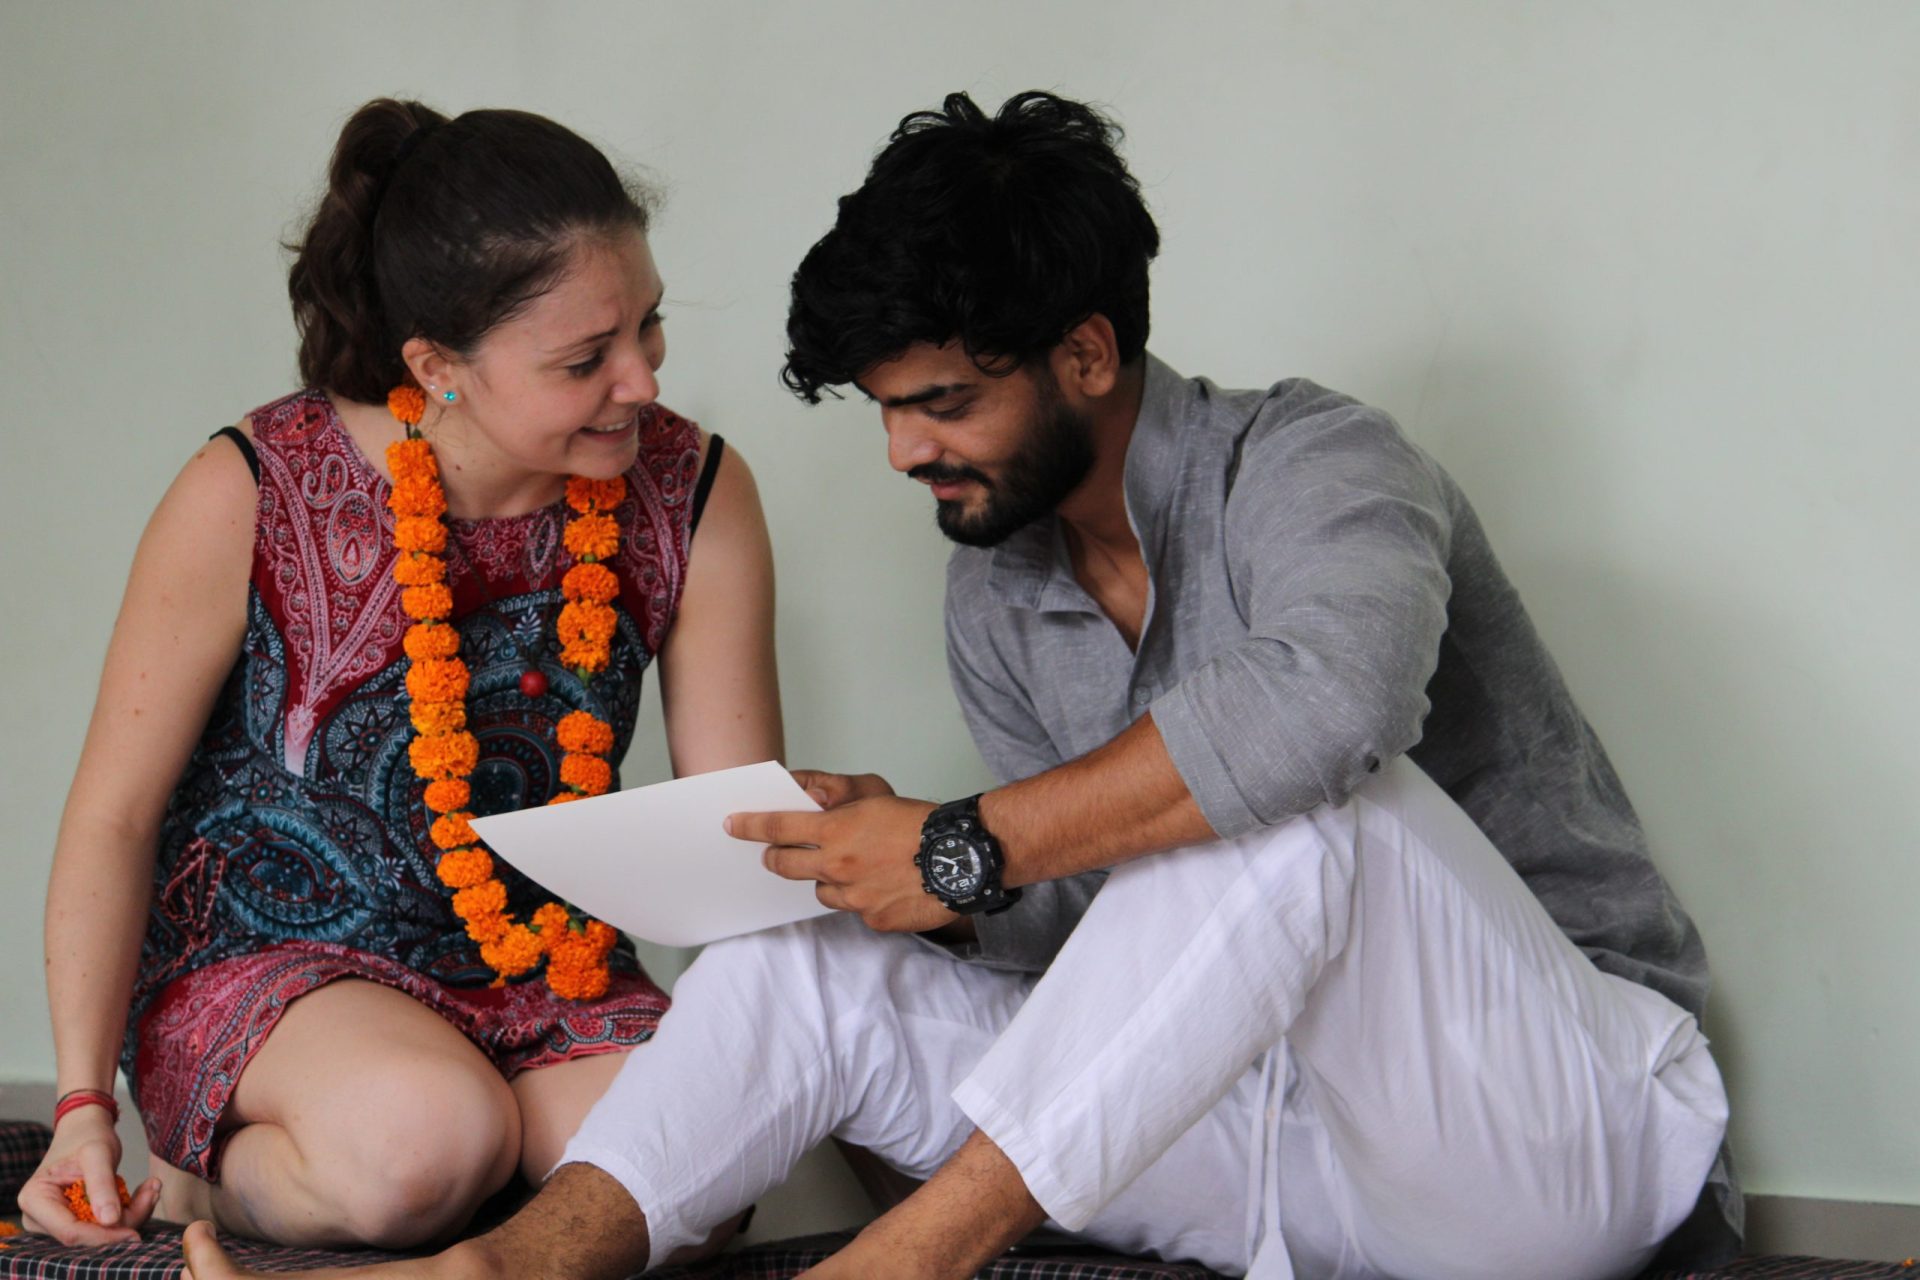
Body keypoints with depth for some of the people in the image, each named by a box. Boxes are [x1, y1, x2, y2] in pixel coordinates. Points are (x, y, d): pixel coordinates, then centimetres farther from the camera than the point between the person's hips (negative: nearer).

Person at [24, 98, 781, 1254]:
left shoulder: (694, 494, -8)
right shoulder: (251, 498, -16)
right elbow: (114, 818, -8)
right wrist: (85, 1105, -16)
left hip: (549, 982, 4)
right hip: (263, 968, -3)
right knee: (427, 1143, -35)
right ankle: (210, 1174, -2)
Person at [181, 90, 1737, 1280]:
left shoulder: (1314, 464, -15)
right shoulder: (996, 603, 9)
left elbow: (1328, 698, -39)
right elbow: (1088, 923, 9)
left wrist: (966, 848, -32)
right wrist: (899, 863, -12)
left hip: (1576, 1116, -6)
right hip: (1274, 1130, 7)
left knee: (1302, 800, -36)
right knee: (806, 965, -7)